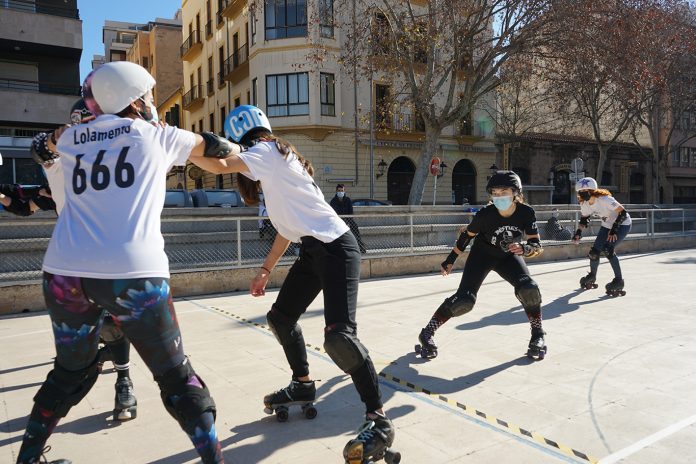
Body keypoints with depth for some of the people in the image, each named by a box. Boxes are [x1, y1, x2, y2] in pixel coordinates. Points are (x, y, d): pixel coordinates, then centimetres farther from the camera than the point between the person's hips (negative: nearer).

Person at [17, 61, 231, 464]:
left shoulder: (72, 138, 18)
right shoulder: (157, 136, 8)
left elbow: (42, 148, 41)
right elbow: (218, 148, 21)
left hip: (64, 272, 5)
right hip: (132, 273, -5)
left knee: (72, 371, 28)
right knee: (176, 377, 8)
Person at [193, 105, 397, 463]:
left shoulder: (268, 151, -6)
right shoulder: (273, 164, 21)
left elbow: (220, 166, -23)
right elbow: (289, 226, 22)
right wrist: (266, 269, 22)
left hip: (334, 248, -10)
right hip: (312, 251, 10)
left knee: (338, 335, -21)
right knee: (280, 317, 19)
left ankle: (378, 420, -11)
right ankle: (302, 385, 36)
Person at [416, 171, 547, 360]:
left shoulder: (526, 213, -23)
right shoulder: (485, 214, -28)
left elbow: (537, 246, -18)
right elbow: (466, 234, -11)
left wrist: (523, 249, -41)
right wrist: (450, 260, -5)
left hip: (508, 256, 2)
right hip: (482, 254, -2)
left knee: (528, 288, -24)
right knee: (464, 300, -17)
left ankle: (538, 335, -1)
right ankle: (427, 333, -2)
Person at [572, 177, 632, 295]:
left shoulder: (604, 199, -31)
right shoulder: (584, 204, -9)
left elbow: (622, 213, -29)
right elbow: (584, 219, 8)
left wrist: (614, 230, -33)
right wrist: (578, 232, -5)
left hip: (622, 224, -7)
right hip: (607, 226, 7)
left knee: (607, 249, -25)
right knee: (594, 251, 1)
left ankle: (619, 281, -14)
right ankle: (592, 276, 28)